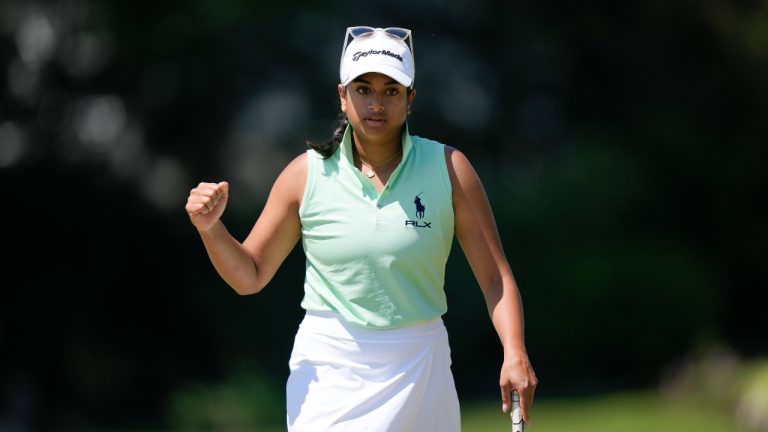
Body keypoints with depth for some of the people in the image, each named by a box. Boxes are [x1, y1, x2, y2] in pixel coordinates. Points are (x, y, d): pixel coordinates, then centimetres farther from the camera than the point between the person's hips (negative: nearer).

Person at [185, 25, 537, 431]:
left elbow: (495, 277, -2)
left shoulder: (447, 168, -2)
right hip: (328, 366, -1)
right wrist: (210, 228, -12)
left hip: (417, 371, 1)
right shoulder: (306, 174, 0)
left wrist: (514, 353, -16)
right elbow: (250, 276, 7)